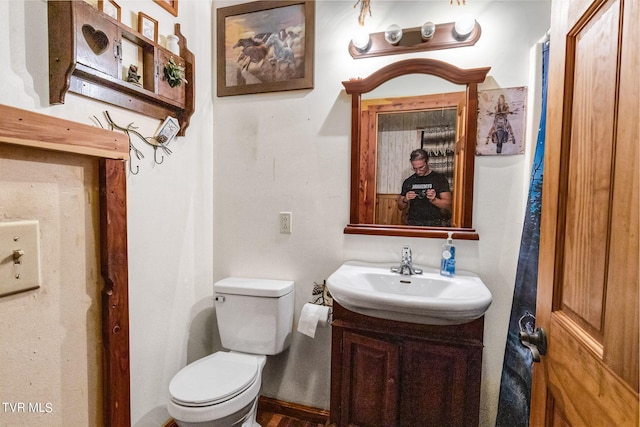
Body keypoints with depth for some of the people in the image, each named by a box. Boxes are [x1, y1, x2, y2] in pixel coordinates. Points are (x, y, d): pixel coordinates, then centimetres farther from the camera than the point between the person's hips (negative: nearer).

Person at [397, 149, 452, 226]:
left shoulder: (440, 178, 4)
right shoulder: (408, 181, 12)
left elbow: (447, 205, 0)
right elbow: (401, 207, 17)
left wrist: (433, 200, -17)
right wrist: (405, 200, -4)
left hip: (436, 224, -2)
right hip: (414, 224, 2)